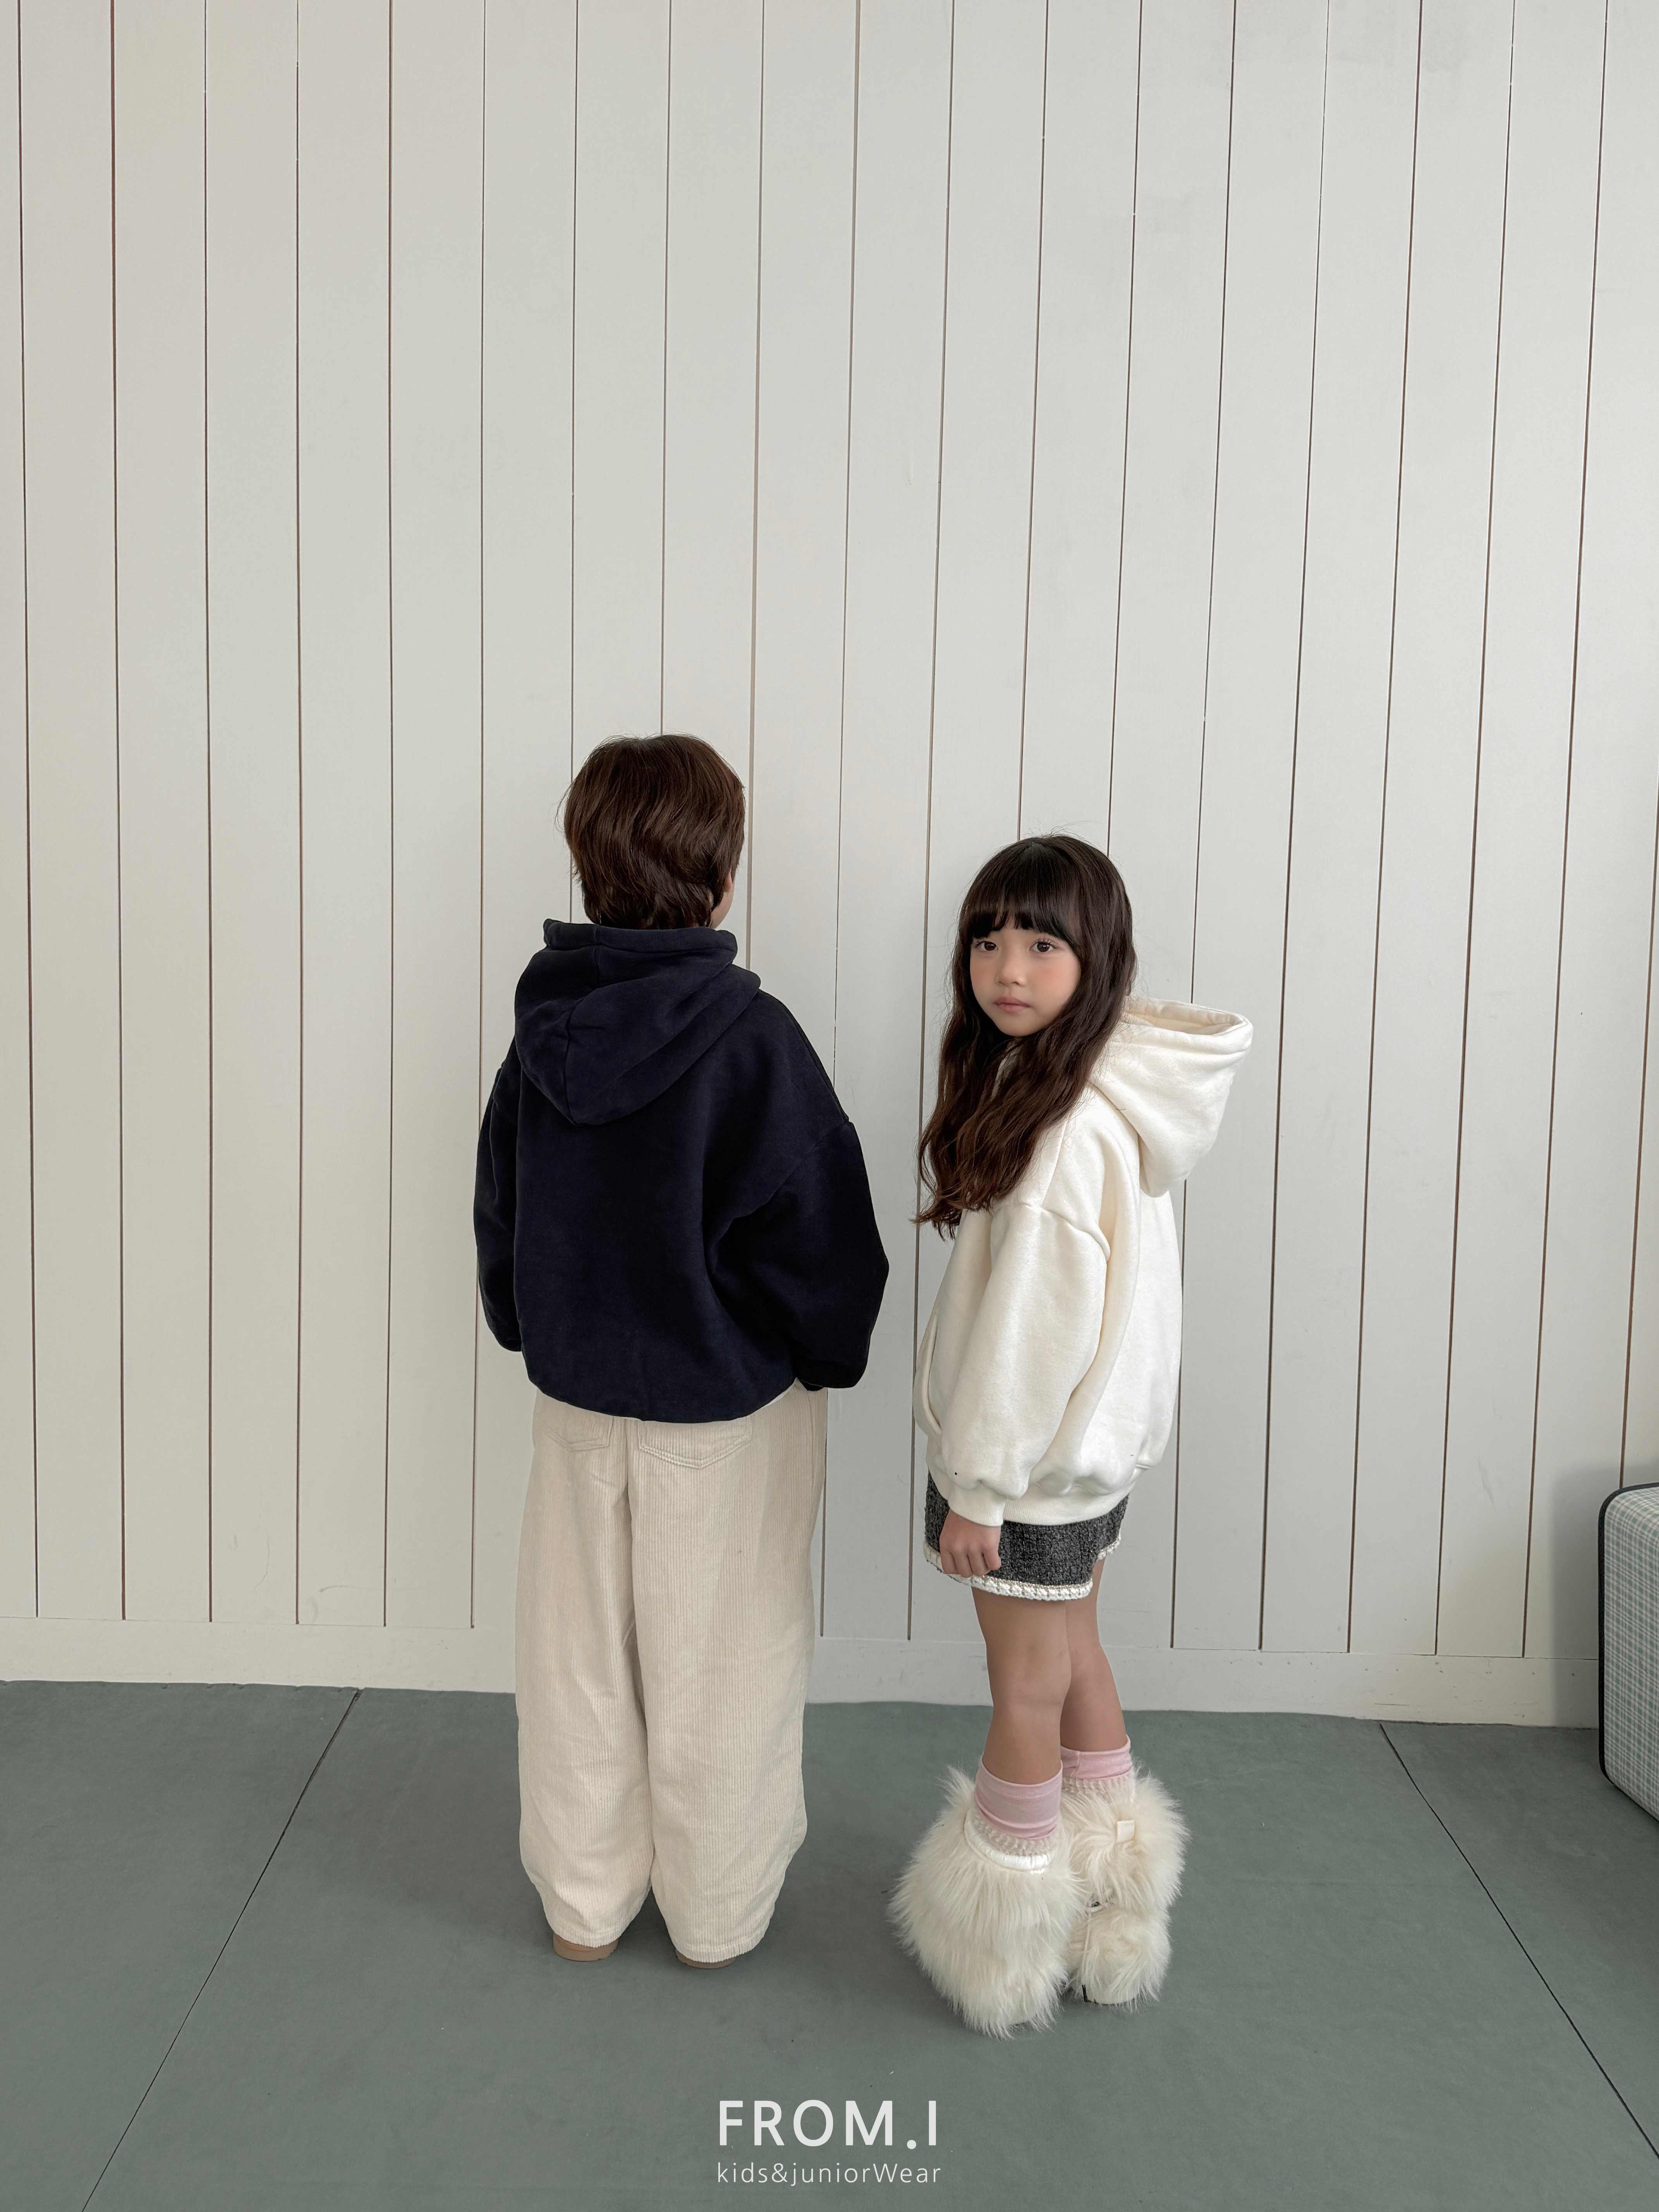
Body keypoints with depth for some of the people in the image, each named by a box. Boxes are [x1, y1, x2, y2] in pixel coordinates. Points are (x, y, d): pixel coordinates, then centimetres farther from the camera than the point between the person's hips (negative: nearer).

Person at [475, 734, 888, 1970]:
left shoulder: (544, 1022, -5)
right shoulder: (748, 1036, -21)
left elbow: (500, 1204, 5)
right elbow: (815, 1226, -16)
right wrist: (830, 1352, 2)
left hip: (576, 1391, 5)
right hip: (728, 1402, -4)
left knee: (578, 1652, 19)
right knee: (719, 1663, 14)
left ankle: (584, 1900, 38)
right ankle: (718, 1912, 34)